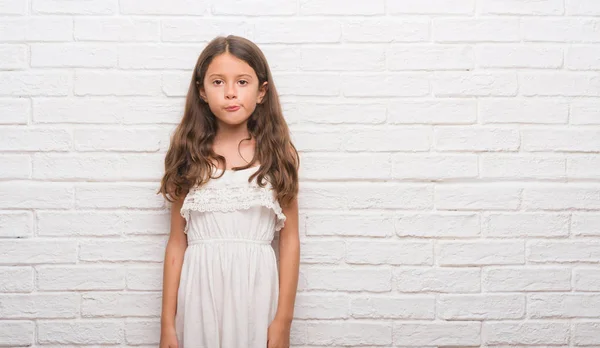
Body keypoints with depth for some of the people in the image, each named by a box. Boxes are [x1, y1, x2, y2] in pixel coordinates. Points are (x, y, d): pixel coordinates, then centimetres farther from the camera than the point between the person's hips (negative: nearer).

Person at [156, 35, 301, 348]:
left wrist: (284, 320, -4)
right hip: (200, 292, 1)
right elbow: (177, 244, 3)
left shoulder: (277, 154, 0)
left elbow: (289, 241, 0)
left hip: (255, 291, 0)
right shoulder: (189, 156, 2)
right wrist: (167, 323, 2)